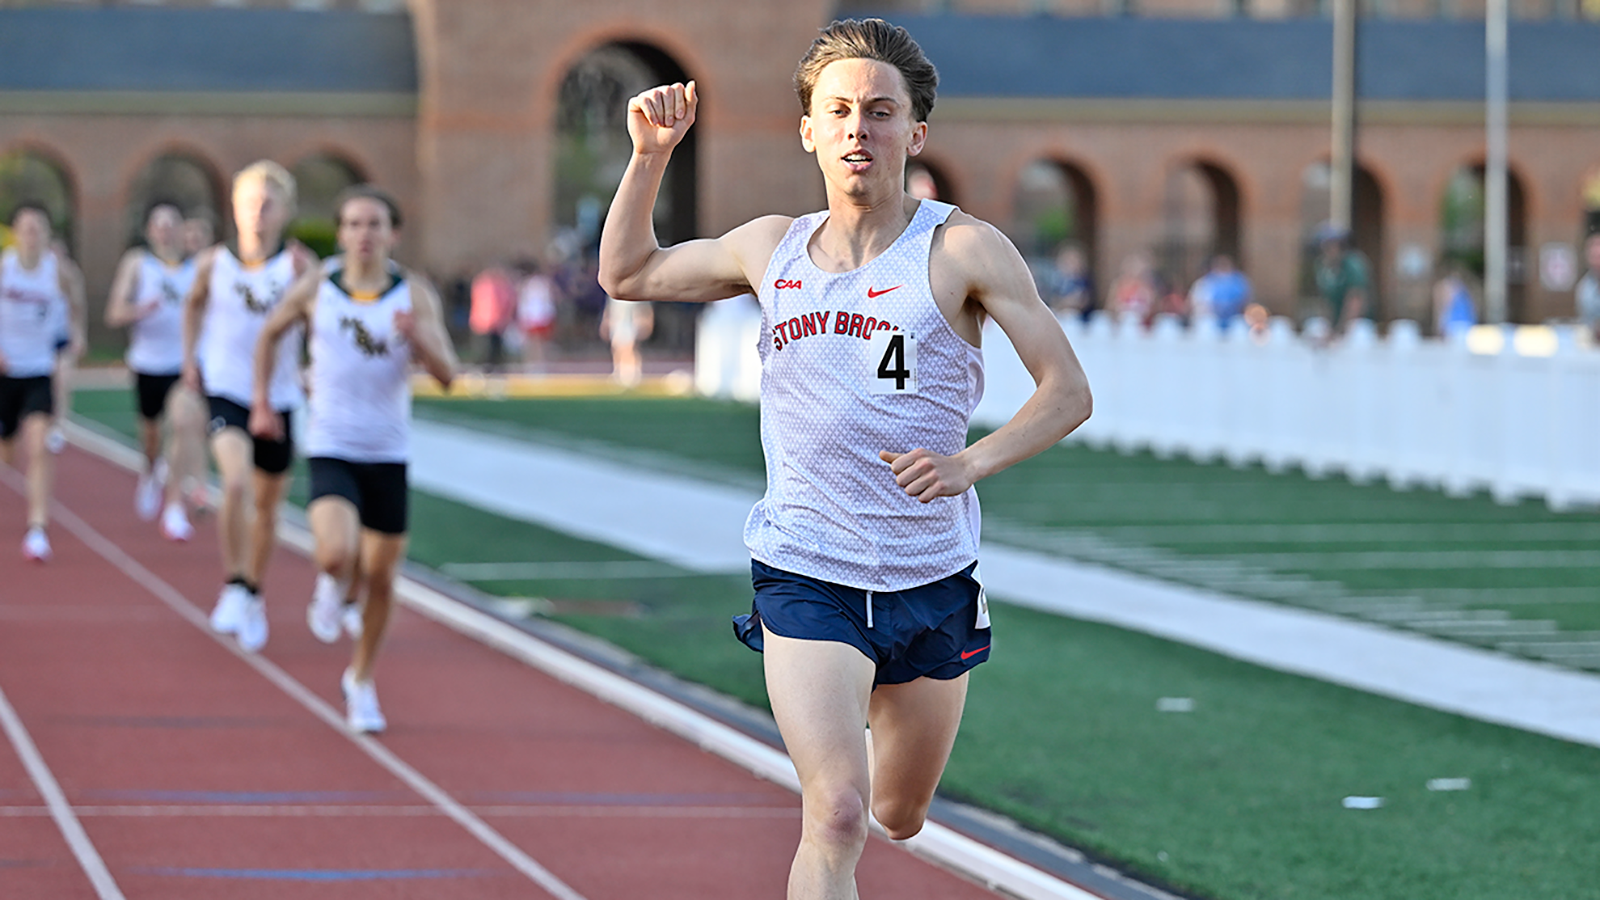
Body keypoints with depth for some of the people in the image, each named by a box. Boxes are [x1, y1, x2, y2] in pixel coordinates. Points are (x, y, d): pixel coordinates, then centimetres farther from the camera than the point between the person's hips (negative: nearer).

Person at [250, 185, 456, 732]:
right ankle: (333, 589, 13)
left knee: (380, 575, 8)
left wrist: (418, 338, -30)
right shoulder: (315, 290, -5)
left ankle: (361, 681, 30)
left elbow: (446, 375, -11)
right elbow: (270, 334, 14)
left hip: (388, 454, 2)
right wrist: (262, 401, 11)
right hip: (330, 447, -2)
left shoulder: (416, 296, -5)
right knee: (336, 554, -26)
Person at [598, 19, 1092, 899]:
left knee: (899, 817, 18)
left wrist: (972, 463, -22)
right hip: (804, 580, 0)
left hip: (933, 581, 0)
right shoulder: (770, 248, 3)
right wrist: (649, 155, 4)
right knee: (836, 818, -18)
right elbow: (626, 273, 19)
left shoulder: (964, 249, -7)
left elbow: (1068, 392, -7)